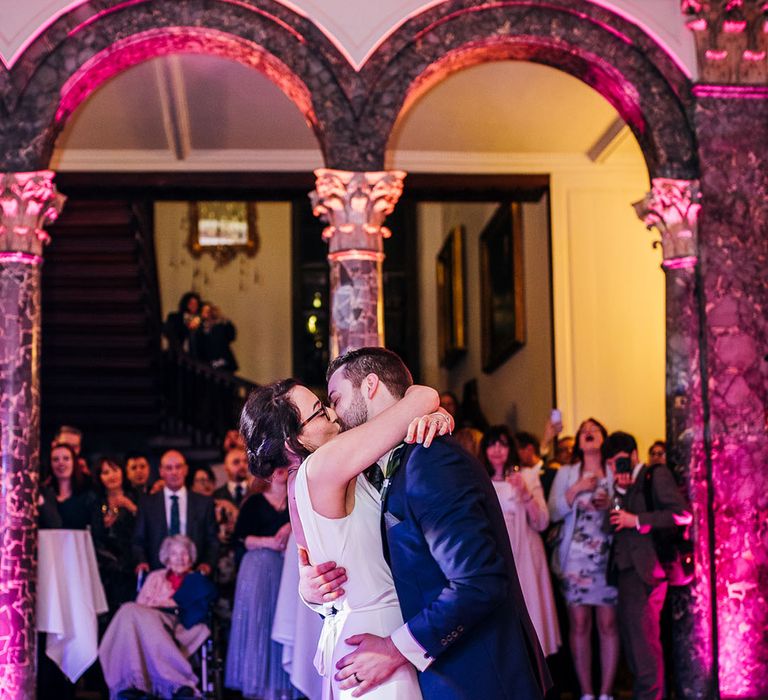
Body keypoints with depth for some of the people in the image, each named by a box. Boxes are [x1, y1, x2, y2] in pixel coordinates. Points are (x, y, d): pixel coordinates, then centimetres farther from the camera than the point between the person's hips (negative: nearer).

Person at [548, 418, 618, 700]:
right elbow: (554, 513, 3)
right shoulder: (566, 473, 13)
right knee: (579, 625, -3)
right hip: (575, 557, 0)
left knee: (608, 624, -5)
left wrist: (610, 505, -10)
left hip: (608, 557, 0)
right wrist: (576, 490, -8)